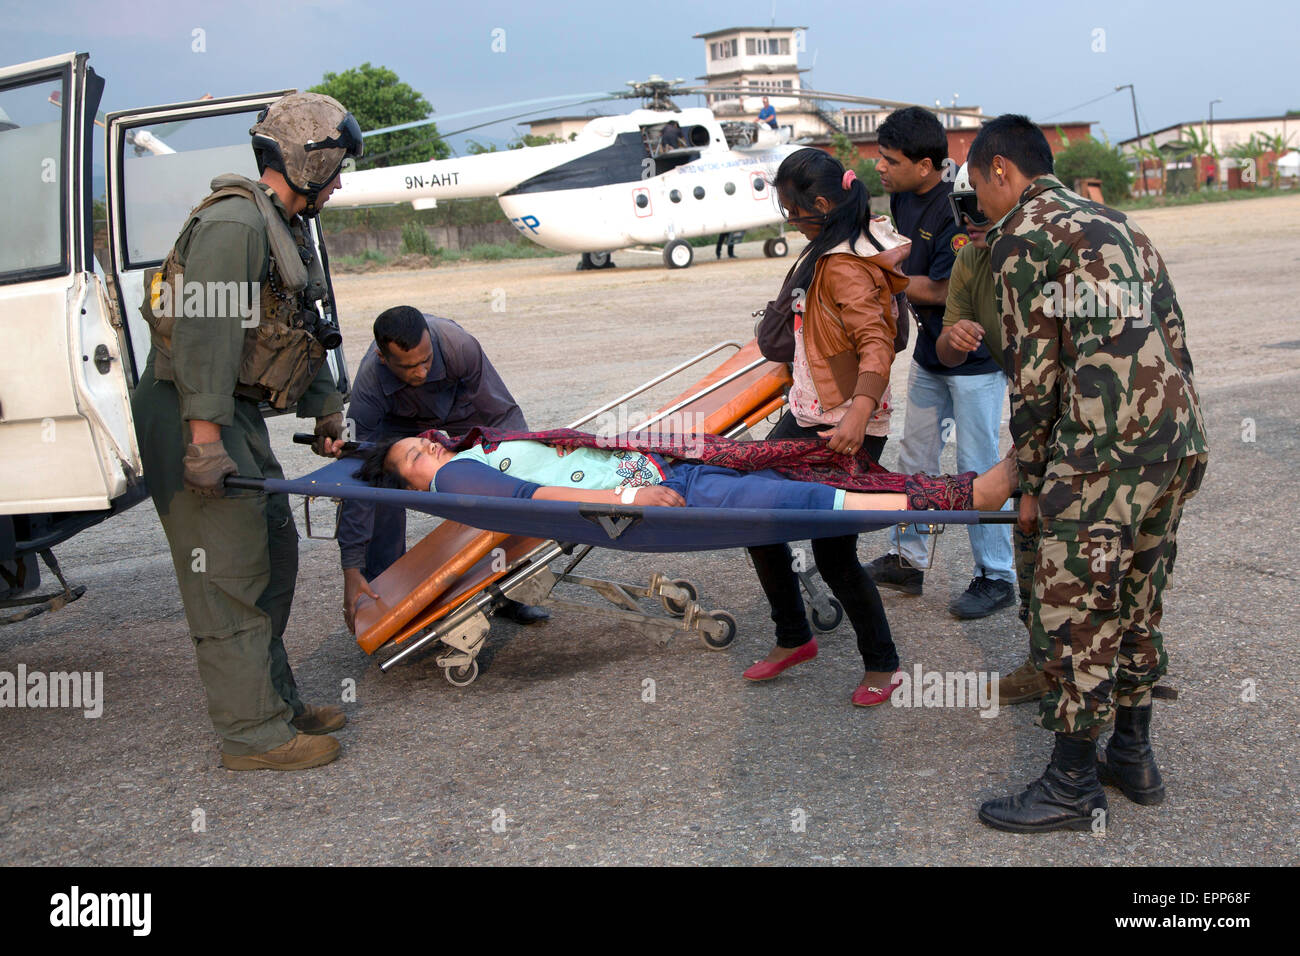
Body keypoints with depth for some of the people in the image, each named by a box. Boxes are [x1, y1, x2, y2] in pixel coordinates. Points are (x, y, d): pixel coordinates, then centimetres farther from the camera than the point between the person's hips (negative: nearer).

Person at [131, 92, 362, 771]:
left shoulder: (285, 230, 18)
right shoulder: (235, 222, -16)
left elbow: (304, 331, 25)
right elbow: (204, 331, -24)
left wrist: (325, 408, 23)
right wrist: (205, 434, -28)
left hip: (234, 412, 11)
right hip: (192, 416, -11)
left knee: (274, 552, 15)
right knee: (230, 573, -8)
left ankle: (275, 701, 26)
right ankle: (251, 733, -1)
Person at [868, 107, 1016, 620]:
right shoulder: (903, 199, 2)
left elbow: (942, 291, -25)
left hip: (975, 360, -9)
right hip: (930, 354, 9)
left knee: (977, 470, -1)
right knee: (914, 460, 15)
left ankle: (995, 577, 12)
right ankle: (906, 560, 27)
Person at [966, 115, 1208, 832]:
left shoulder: (1021, 235, -2)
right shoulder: (1112, 222, 22)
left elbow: (1034, 370, -6)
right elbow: (1170, 334, 20)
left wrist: (1031, 480, 2)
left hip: (1105, 448, -9)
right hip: (1181, 438, 9)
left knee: (1074, 611, 0)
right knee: (1137, 599, 18)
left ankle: (1073, 785, 9)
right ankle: (1133, 755, 30)